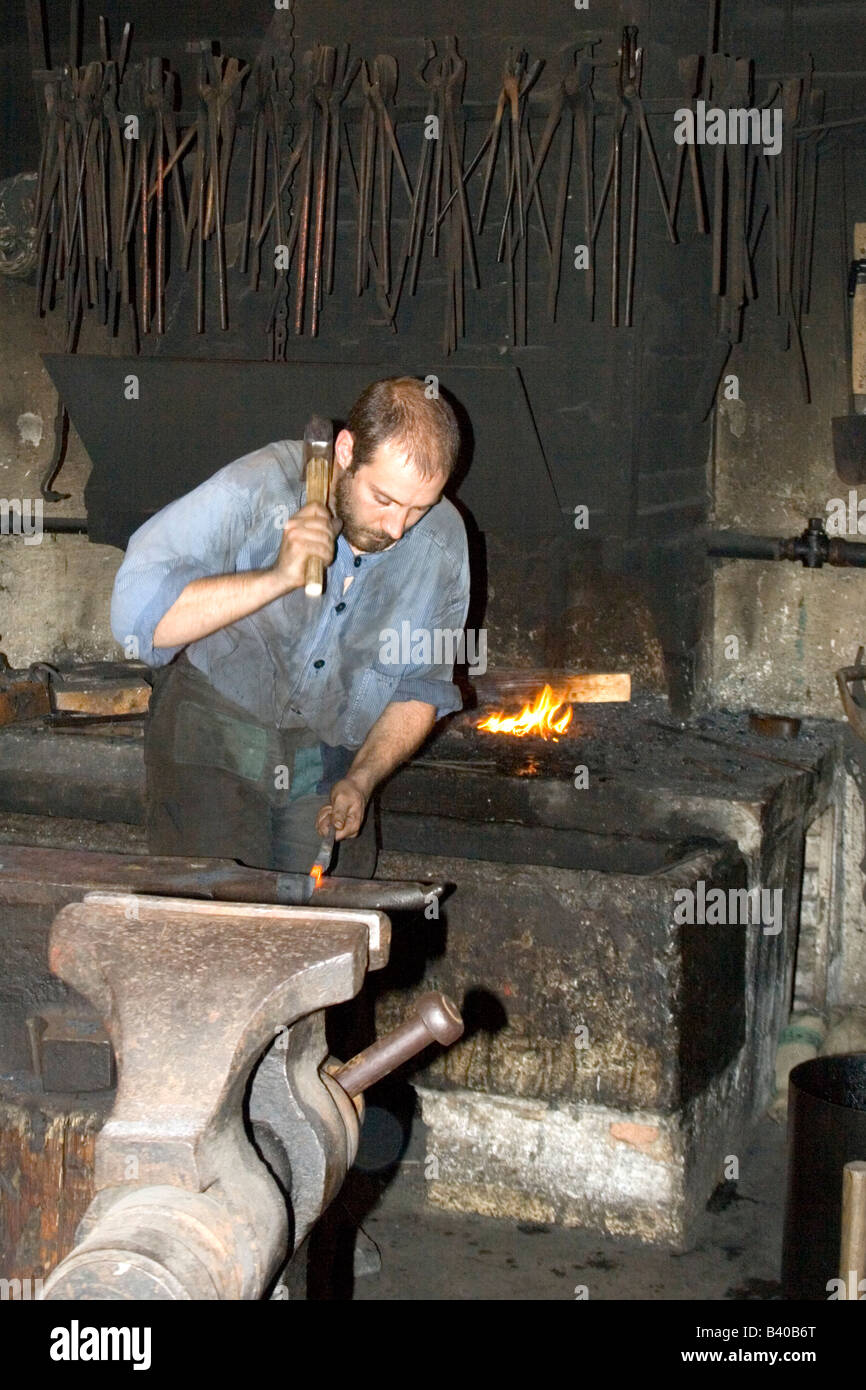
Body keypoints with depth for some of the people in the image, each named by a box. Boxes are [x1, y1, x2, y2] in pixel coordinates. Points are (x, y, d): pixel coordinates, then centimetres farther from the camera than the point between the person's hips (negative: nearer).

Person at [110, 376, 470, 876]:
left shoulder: (443, 541, -9)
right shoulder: (258, 489, -22)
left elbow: (421, 690, 4)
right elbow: (138, 616, -29)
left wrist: (362, 779, -11)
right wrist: (279, 577, -36)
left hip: (331, 762, 3)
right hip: (214, 739, -3)